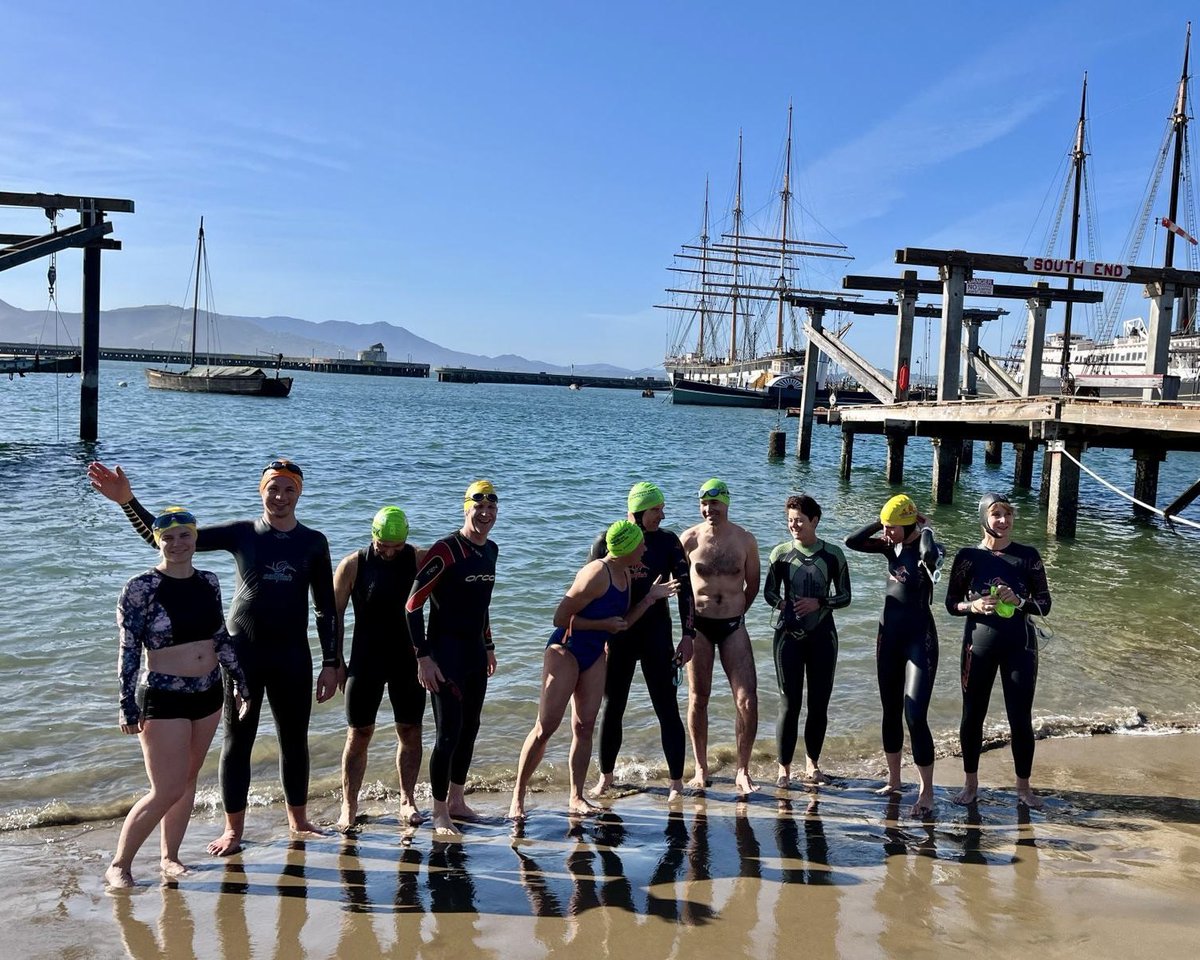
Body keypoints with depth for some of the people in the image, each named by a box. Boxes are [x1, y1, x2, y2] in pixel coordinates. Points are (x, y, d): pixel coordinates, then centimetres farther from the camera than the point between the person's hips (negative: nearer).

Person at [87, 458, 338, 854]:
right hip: (243, 651, -1)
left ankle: (298, 819, 30)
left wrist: (331, 664, 1)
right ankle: (233, 829, 20)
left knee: (294, 739, 12)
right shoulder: (241, 533, -1)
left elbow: (326, 608, 4)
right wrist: (128, 501, -16)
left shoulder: (314, 542, 2)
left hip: (292, 654, 1)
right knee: (237, 739, 6)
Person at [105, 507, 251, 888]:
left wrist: (240, 681, 13)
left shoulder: (208, 582, 4)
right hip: (163, 698, -6)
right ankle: (119, 865, 12)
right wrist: (128, 706, -13)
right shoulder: (141, 588, -12)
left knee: (188, 780, 14)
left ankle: (170, 857, 29)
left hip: (208, 694, 6)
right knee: (167, 791, -5)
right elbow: (128, 650, -11)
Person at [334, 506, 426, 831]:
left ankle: (407, 801, 21)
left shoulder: (418, 559, -4)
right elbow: (335, 614, -3)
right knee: (358, 735, 1)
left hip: (407, 658, 2)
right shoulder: (353, 565, -8)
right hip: (365, 661, -2)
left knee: (411, 732, 7)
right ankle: (349, 808, 12)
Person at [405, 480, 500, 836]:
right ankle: (440, 814, 7)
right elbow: (413, 604, -17)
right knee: (448, 732, -6)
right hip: (445, 652, -8)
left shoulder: (490, 550, 9)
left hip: (475, 651, 8)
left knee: (470, 728, 14)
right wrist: (423, 658, -19)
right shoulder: (446, 550, -15)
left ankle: (456, 800, 29)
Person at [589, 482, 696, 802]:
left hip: (656, 634, 0)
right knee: (612, 708, 10)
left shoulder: (668, 541, -1)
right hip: (617, 635, 1)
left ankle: (676, 782, 9)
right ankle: (605, 777, 27)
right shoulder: (607, 541, -2)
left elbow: (684, 588, 0)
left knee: (667, 709, -1)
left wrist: (688, 634, -5)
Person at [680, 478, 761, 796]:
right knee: (698, 697, 7)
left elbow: (752, 584, 11)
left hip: (733, 626, 1)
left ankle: (742, 772, 6)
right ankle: (701, 768, 21)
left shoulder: (745, 540, -1)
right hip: (698, 625, 0)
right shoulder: (689, 539, -4)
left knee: (748, 700, -6)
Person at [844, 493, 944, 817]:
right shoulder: (892, 546, 6)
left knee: (915, 716, -12)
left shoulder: (925, 547, -12)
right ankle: (893, 780, 27)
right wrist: (882, 524, -2)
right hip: (889, 634, 7)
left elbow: (930, 554, -36)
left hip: (919, 638, -7)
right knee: (891, 712, 14)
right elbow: (852, 542, 2)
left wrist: (924, 529, -18)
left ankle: (926, 791, -3)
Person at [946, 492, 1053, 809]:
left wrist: (1019, 601, -18)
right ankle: (970, 783, 23)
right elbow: (951, 602, 3)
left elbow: (1044, 604, 1)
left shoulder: (1028, 556, -1)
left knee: (1021, 718, 4)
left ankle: (1023, 787, 20)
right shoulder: (968, 556, -1)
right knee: (973, 715, 8)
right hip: (979, 643, 0)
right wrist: (974, 606, -17)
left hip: (1019, 644, 0)